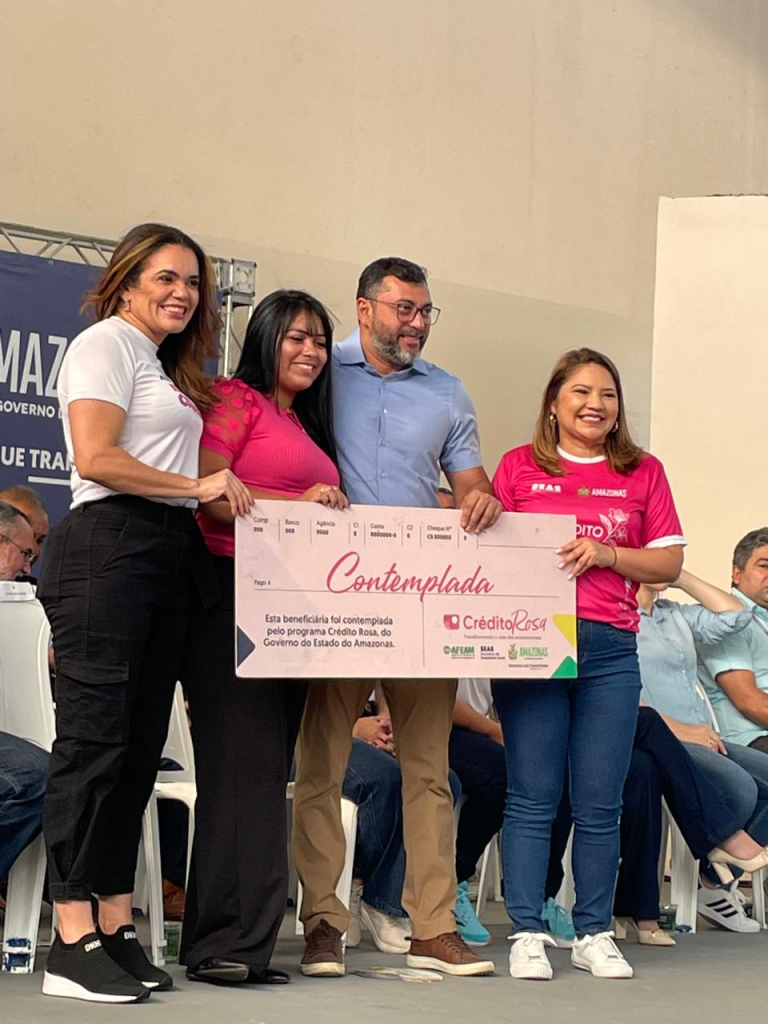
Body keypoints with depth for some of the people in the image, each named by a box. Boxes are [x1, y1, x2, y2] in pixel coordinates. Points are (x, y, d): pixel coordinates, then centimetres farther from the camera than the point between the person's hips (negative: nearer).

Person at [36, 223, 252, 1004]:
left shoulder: (170, 372, 25)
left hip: (168, 555, 9)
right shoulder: (107, 343, -1)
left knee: (140, 743, 6)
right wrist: (196, 486, -9)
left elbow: (166, 466, 17)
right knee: (94, 738, -10)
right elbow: (95, 458, -14)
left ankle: (116, 930, 9)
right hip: (110, 544, -9)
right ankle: (73, 941, -9)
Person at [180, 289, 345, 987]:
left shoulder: (309, 427, 25)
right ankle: (226, 941, -12)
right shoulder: (235, 400, 0)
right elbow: (206, 490, -13)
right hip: (234, 595, -8)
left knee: (268, 768, 5)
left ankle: (245, 942, 6)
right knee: (244, 760, -13)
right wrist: (291, 506, -20)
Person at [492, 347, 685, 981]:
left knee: (600, 803, 3)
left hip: (610, 649, 2)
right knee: (533, 798, -1)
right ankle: (527, 934, 5)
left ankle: (595, 934, 13)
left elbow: (670, 564, 9)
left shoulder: (643, 473, 12)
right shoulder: (519, 467, 9)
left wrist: (606, 554, -6)